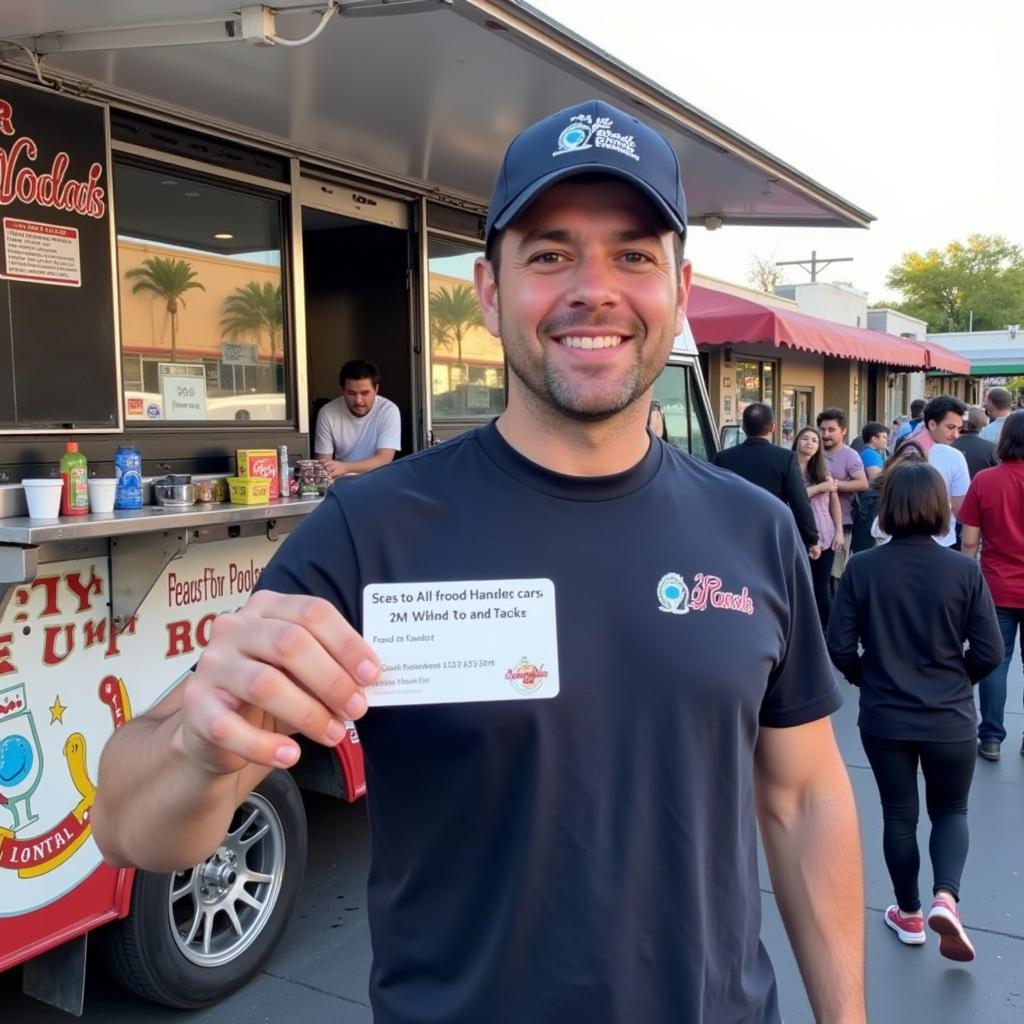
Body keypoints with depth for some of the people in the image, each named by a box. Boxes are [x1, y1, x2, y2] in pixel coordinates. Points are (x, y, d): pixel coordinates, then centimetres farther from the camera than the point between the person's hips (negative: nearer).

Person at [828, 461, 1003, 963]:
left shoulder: (862, 567, -11)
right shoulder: (964, 569, -12)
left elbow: (839, 646, -9)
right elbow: (990, 652, -8)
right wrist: (956, 679, 12)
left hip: (883, 718, 0)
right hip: (950, 718, 0)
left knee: (898, 813, 16)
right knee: (951, 810, 20)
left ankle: (910, 915, 29)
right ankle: (945, 898, 0)